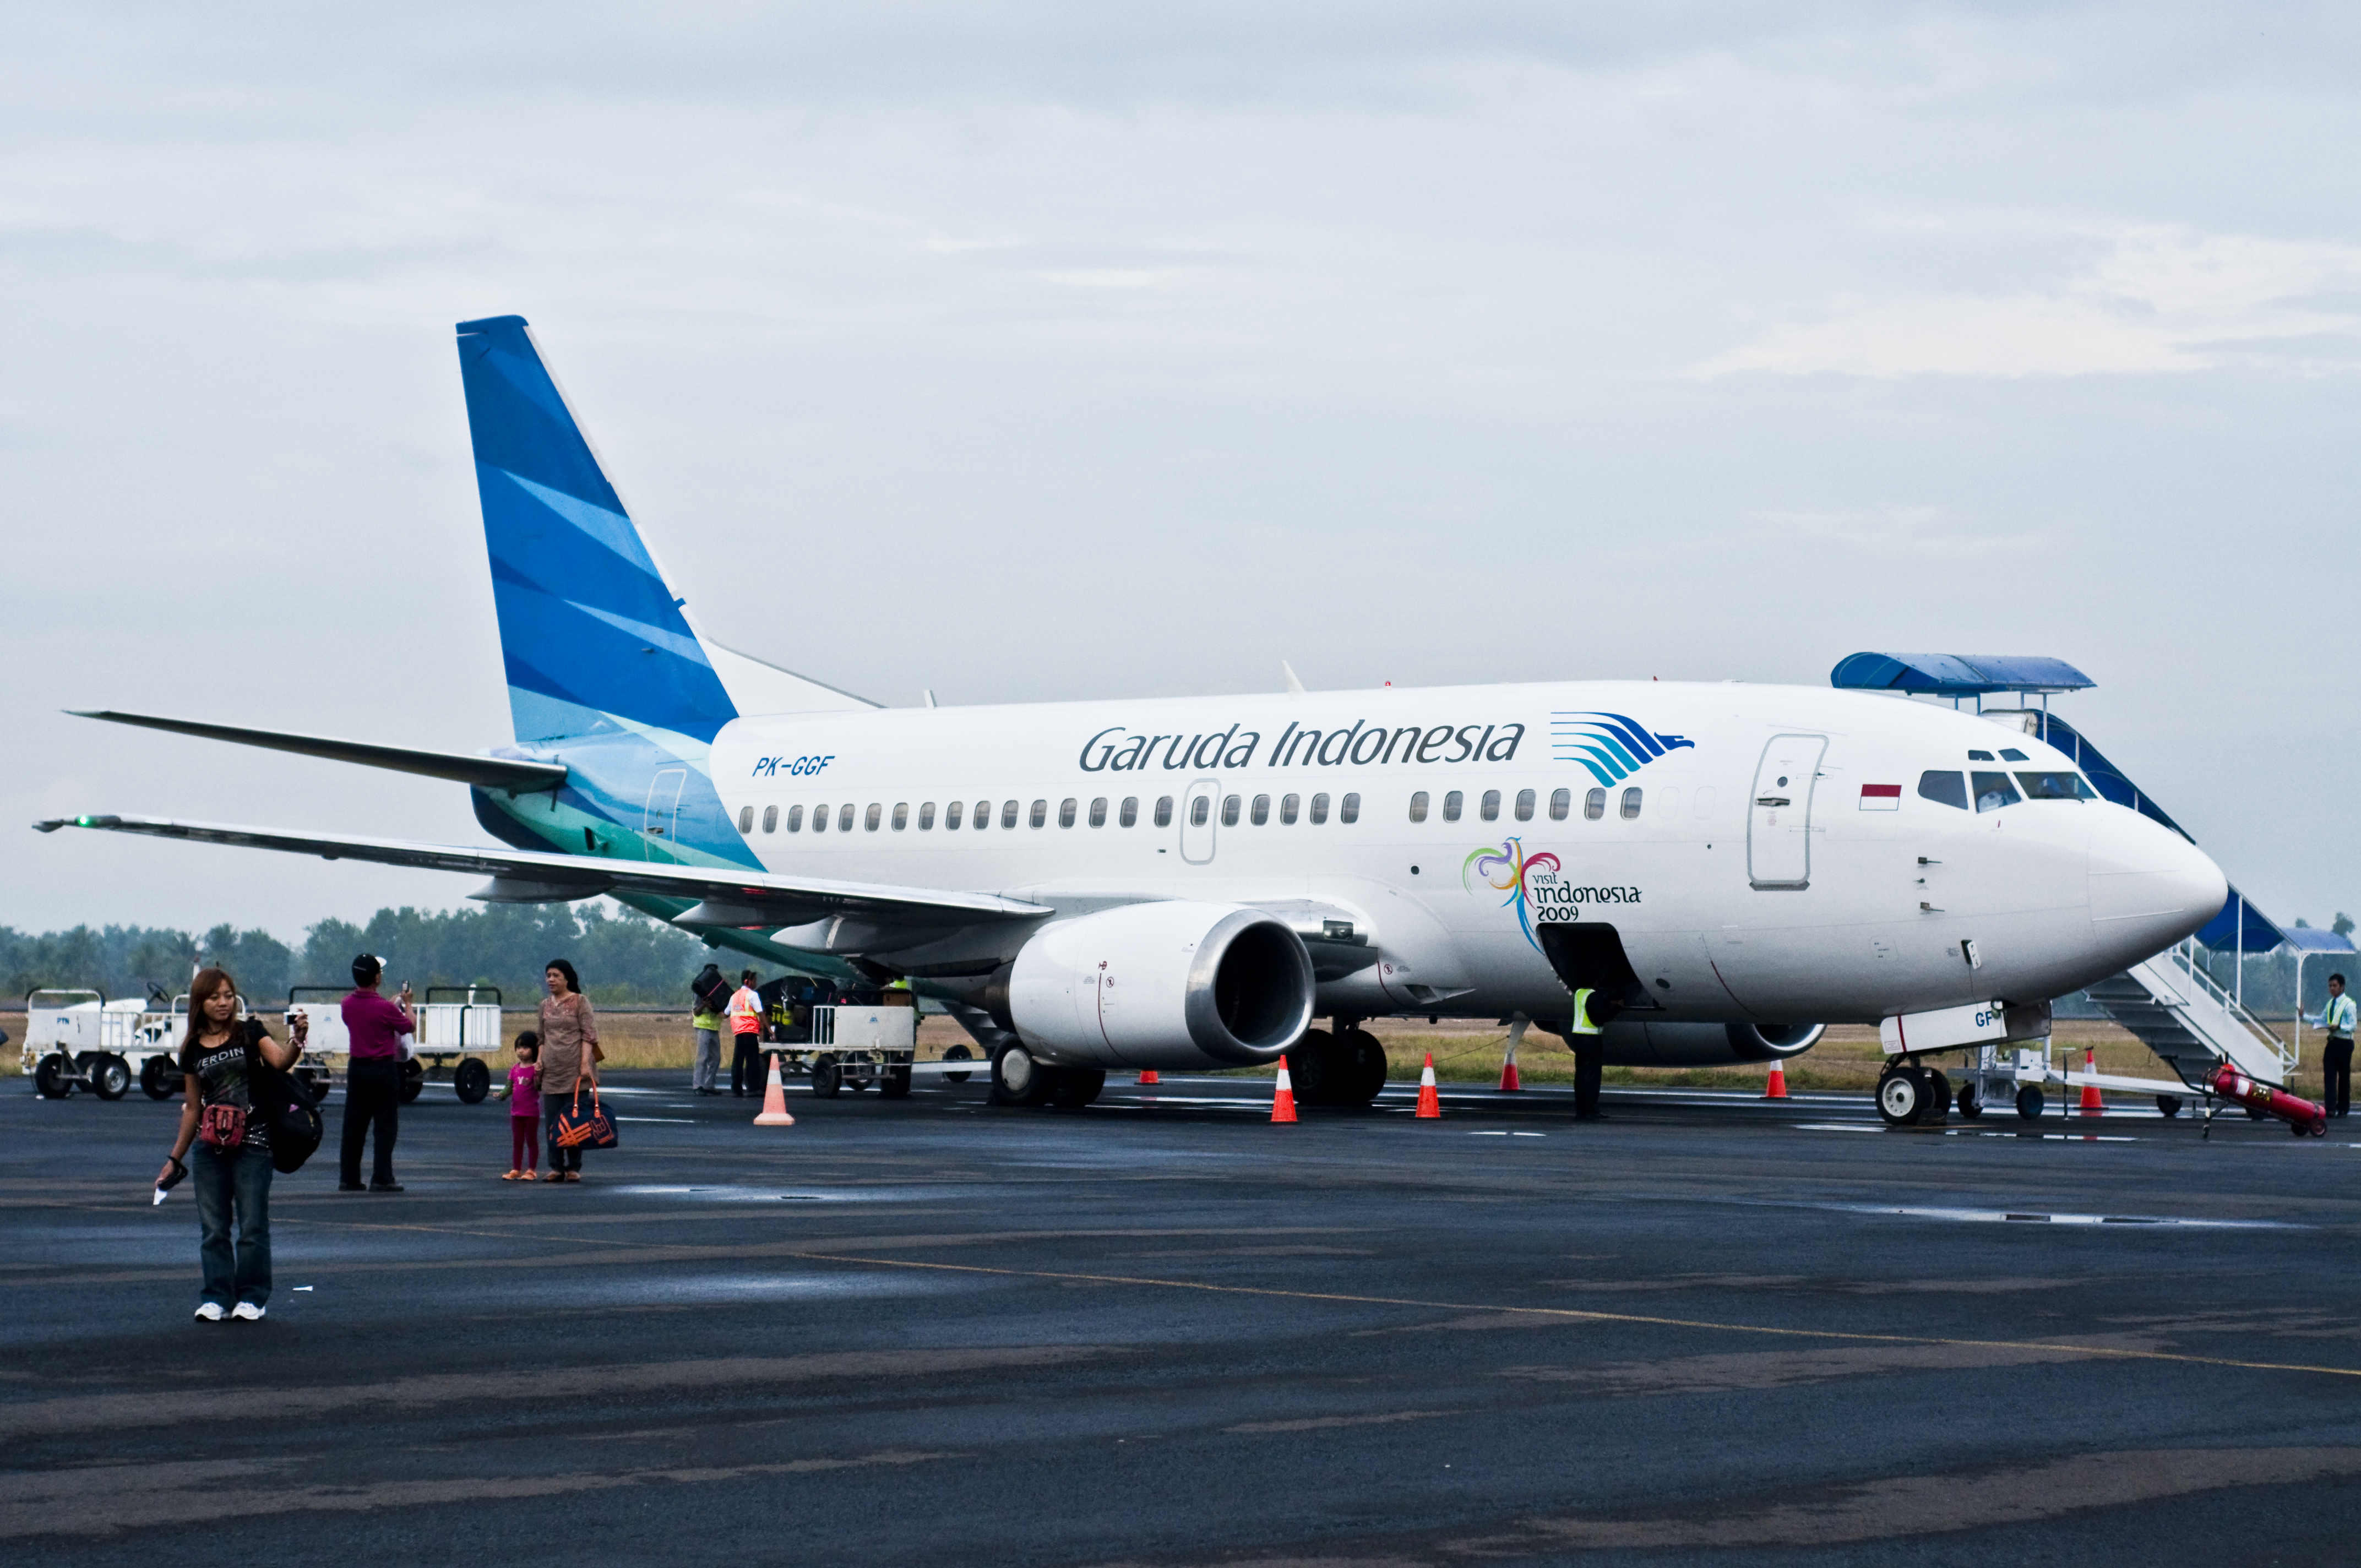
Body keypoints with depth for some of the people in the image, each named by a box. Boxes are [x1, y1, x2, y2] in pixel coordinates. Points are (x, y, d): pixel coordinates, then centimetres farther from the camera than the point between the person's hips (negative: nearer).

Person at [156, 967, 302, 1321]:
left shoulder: (250, 1034, 1)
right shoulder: (193, 1050, 9)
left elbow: (280, 1061, -17)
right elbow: (192, 1109, 16)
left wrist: (297, 1040, -38)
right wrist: (175, 1158, 18)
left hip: (251, 1143, -3)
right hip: (209, 1147, 3)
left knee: (252, 1225, -2)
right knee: (213, 1228, 5)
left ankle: (251, 1298, 7)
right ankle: (217, 1298, 12)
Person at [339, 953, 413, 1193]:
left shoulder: (348, 1004, 0)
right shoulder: (385, 1008, -18)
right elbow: (409, 1027, -3)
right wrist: (407, 1003, 13)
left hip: (356, 1067, 6)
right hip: (383, 1069, -6)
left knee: (354, 1126, 9)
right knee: (385, 1126, 1)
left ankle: (348, 1178, 10)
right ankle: (382, 1179, -1)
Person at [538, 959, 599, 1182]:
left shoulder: (580, 1002, 0)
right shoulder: (545, 1005, 14)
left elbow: (589, 1034, -6)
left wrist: (585, 1063, -16)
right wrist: (539, 1060, 7)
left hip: (575, 1070, -5)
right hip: (551, 1071, 5)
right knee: (551, 1121, 2)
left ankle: (574, 1168, 5)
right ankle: (556, 1168, 8)